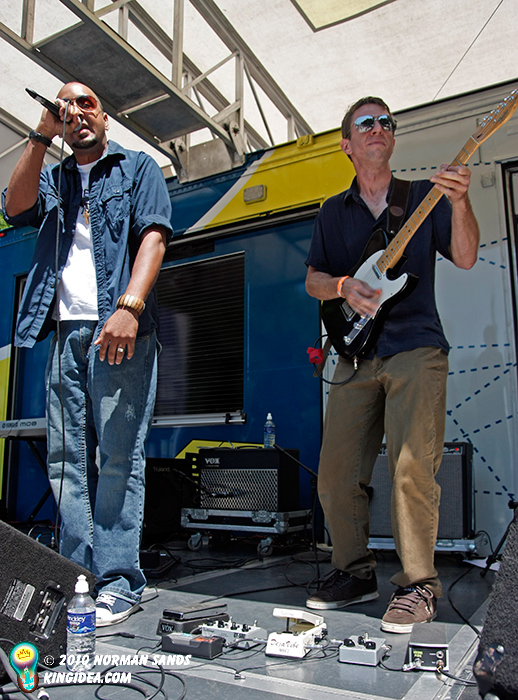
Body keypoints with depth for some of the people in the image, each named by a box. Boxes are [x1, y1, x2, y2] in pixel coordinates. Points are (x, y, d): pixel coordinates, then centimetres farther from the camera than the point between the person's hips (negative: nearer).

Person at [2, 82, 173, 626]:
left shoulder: (137, 167, 13)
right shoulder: (52, 179, 26)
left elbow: (154, 235, -2)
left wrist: (129, 305, -18)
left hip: (119, 328, -5)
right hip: (65, 332, 5)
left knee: (118, 457, -8)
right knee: (65, 458, 3)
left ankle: (118, 584, -2)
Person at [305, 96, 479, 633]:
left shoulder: (424, 196, 11)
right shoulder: (333, 211, 19)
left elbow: (465, 258, 0)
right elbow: (312, 279, 13)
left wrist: (459, 204, -17)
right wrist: (343, 287, -8)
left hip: (415, 349, -3)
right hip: (355, 355, 3)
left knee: (412, 467, -12)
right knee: (336, 472, 1)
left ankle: (418, 585, 3)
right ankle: (355, 572, 19)